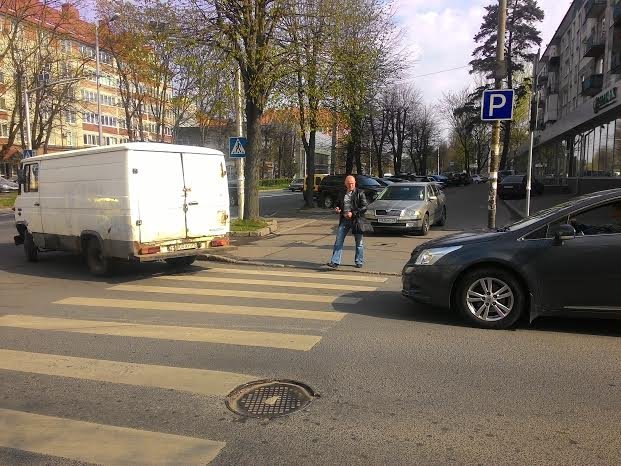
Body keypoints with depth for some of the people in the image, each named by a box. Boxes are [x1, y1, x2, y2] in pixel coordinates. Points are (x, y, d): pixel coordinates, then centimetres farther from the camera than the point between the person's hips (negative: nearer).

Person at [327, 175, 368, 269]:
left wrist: (353, 213, -16)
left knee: (359, 242, 8)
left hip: (356, 220, -3)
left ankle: (359, 262, 21)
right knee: (338, 241, -5)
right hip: (344, 220, 4)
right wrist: (337, 209, 2)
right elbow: (338, 203, 25)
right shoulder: (342, 193, 12)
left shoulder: (360, 193, -3)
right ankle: (335, 262, -5)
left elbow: (365, 207, -8)